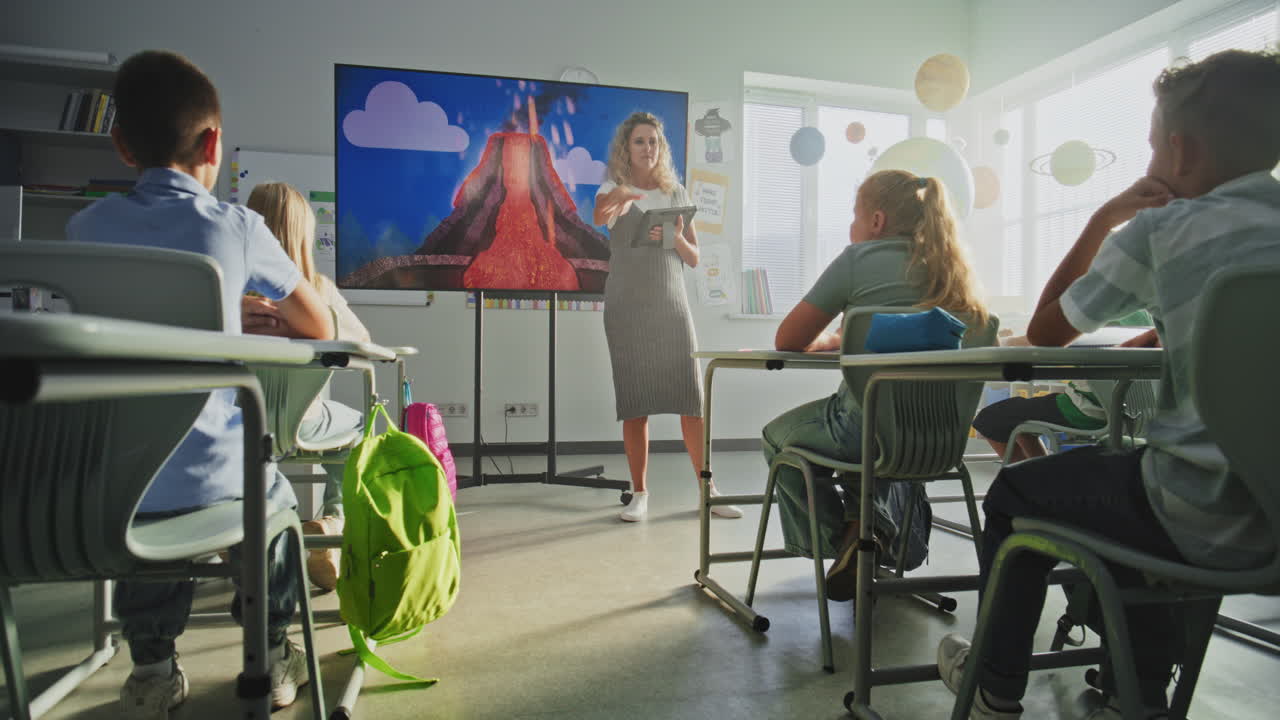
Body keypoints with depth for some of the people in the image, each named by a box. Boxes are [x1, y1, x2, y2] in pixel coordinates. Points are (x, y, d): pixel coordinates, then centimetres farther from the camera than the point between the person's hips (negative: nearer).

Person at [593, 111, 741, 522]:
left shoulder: (676, 193, 12)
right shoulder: (614, 190, 2)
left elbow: (694, 258, 12)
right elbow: (599, 215, -24)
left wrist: (677, 238, -10)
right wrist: (620, 200, -47)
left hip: (672, 304, 2)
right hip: (627, 306, -2)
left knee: (692, 399, -2)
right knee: (635, 403, -1)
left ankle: (707, 490, 8)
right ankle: (640, 494, 10)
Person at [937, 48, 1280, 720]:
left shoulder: (1160, 228, -10)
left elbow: (1045, 330, 2)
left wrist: (1104, 220, 6)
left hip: (1209, 520, -6)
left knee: (1014, 493, 17)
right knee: (1131, 470, 34)